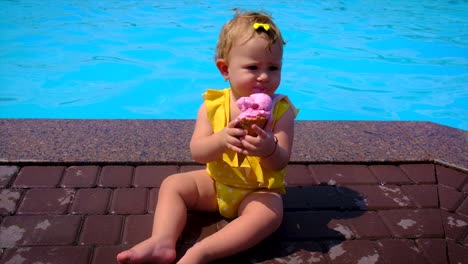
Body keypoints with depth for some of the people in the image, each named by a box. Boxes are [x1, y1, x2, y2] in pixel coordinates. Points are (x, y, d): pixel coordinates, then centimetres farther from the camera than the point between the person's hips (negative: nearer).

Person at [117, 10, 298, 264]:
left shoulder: (281, 109, -13)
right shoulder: (213, 105, -9)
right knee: (172, 184, -5)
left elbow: (280, 163, -18)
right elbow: (197, 152, -17)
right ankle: (162, 242, -22)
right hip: (216, 183, 4)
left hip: (259, 191, -3)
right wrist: (221, 140, -39)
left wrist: (270, 149, -43)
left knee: (271, 212, -33)